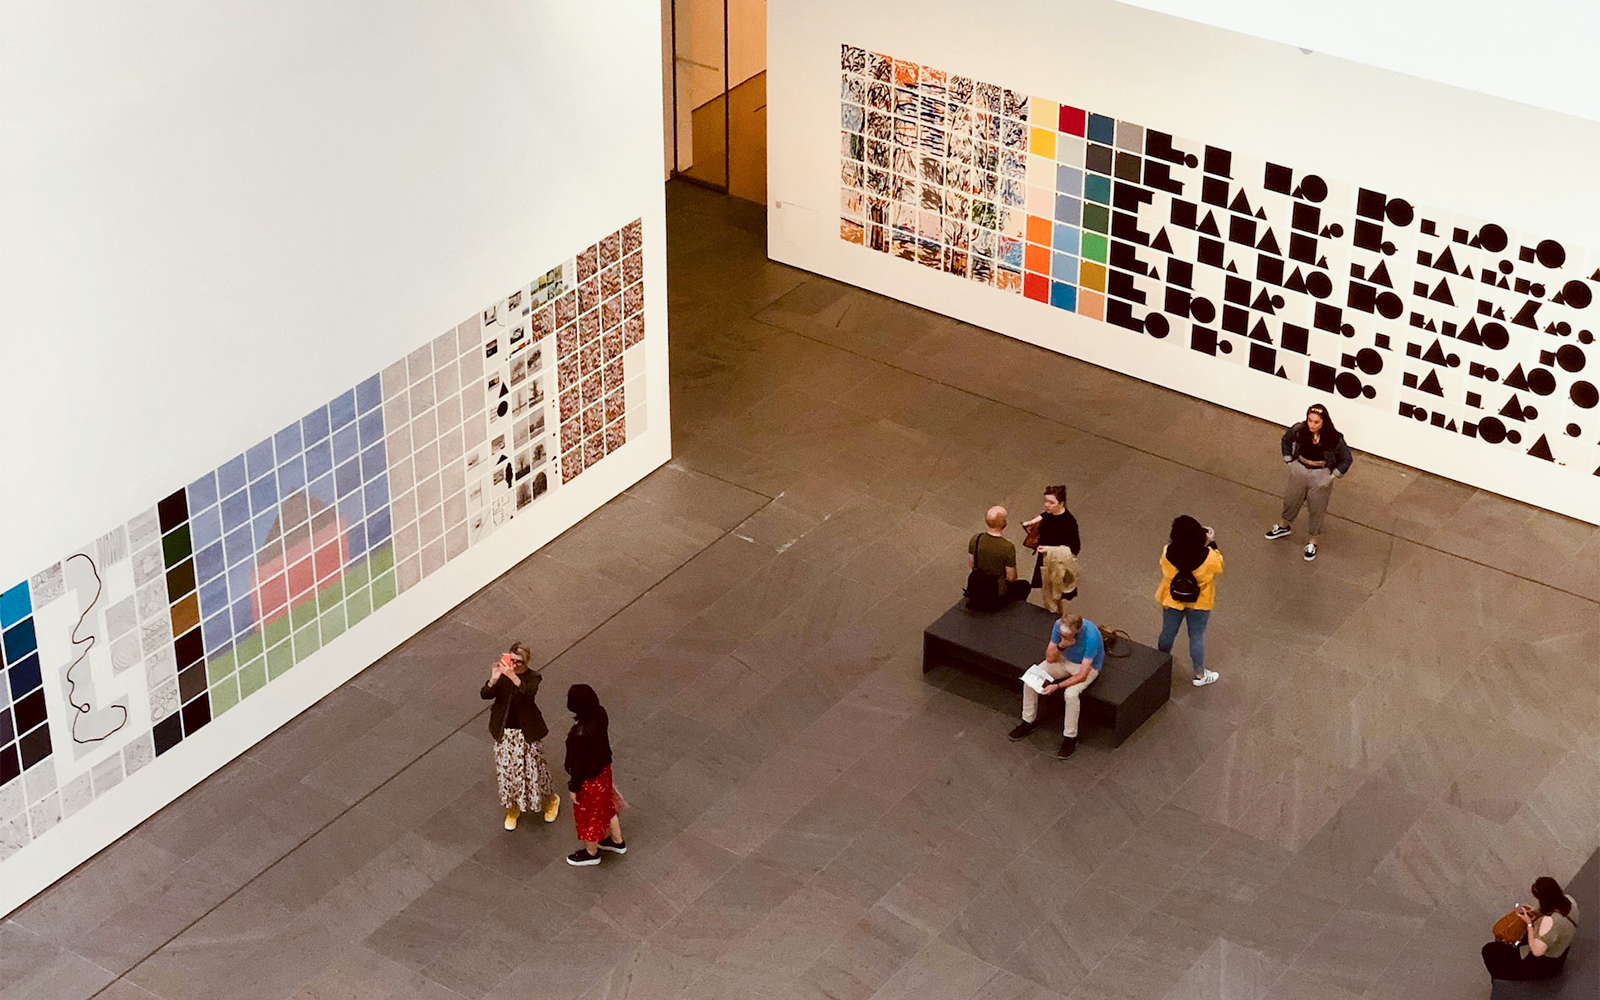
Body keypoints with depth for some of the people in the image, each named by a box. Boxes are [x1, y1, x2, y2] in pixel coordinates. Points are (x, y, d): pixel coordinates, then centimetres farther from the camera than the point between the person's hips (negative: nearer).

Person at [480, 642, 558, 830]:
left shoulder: (532, 677, -16)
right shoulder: (502, 674, -9)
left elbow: (530, 692, -39)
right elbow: (485, 695, -19)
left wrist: (513, 676, -54)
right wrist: (493, 681, -40)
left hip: (527, 733, -3)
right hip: (505, 732, 3)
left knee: (532, 768, 10)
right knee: (507, 770, 14)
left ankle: (551, 800, 39)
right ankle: (512, 808, 37)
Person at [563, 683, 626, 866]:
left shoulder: (581, 734, -40)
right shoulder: (600, 714, -18)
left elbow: (579, 765, -26)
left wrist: (573, 788, -9)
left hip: (589, 779, -7)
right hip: (604, 769, 7)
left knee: (589, 815, 20)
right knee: (606, 806, 31)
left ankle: (591, 853, 46)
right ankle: (618, 841, 54)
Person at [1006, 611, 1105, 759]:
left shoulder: (1091, 637, -37)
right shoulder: (1059, 625, -23)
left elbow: (1082, 675, -32)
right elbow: (1050, 658, -13)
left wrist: (1057, 686, -37)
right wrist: (1061, 646, -33)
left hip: (1087, 666, -5)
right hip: (1064, 659, 5)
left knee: (1070, 694, -33)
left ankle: (1070, 738, -14)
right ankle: (1029, 721, 8)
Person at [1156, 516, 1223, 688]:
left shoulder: (1168, 553, -29)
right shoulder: (1208, 557, -33)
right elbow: (1219, 566, -11)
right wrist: (1212, 543, -9)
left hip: (1172, 600, 2)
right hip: (1199, 603, -2)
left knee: (1168, 633, 24)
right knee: (1197, 638, 18)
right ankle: (1200, 675, 36)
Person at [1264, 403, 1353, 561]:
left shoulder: (1334, 439, -24)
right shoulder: (1299, 430, -18)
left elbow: (1347, 459, -10)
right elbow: (1286, 441, 4)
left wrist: (1333, 477, -12)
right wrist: (1288, 461, 1)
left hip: (1321, 477, -3)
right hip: (1299, 471, 3)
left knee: (1317, 510, 13)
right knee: (1291, 500, 24)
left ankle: (1312, 542, 34)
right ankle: (1283, 526, 53)